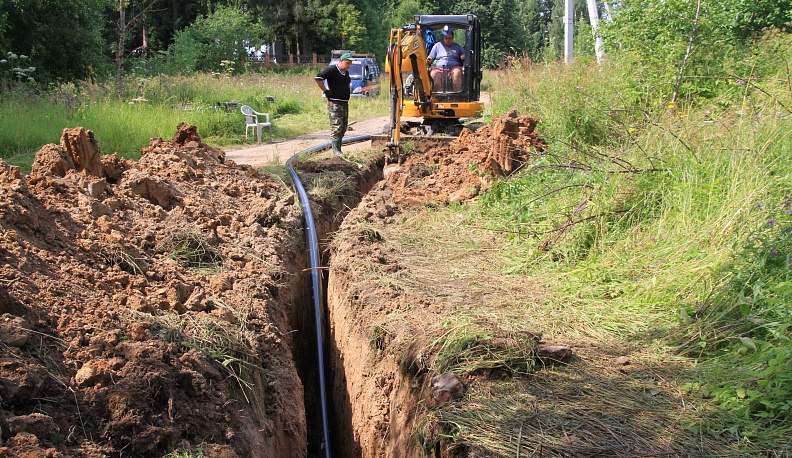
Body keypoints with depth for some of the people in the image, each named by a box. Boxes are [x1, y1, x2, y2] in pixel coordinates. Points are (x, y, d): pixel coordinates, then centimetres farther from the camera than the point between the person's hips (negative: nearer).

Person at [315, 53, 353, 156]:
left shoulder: (346, 72, 15)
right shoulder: (332, 70, -12)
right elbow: (318, 78, -18)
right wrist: (325, 91, -15)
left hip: (345, 103, 9)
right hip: (335, 104, -9)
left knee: (343, 127, 10)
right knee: (336, 127, -11)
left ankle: (338, 149, 18)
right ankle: (336, 150, -9)